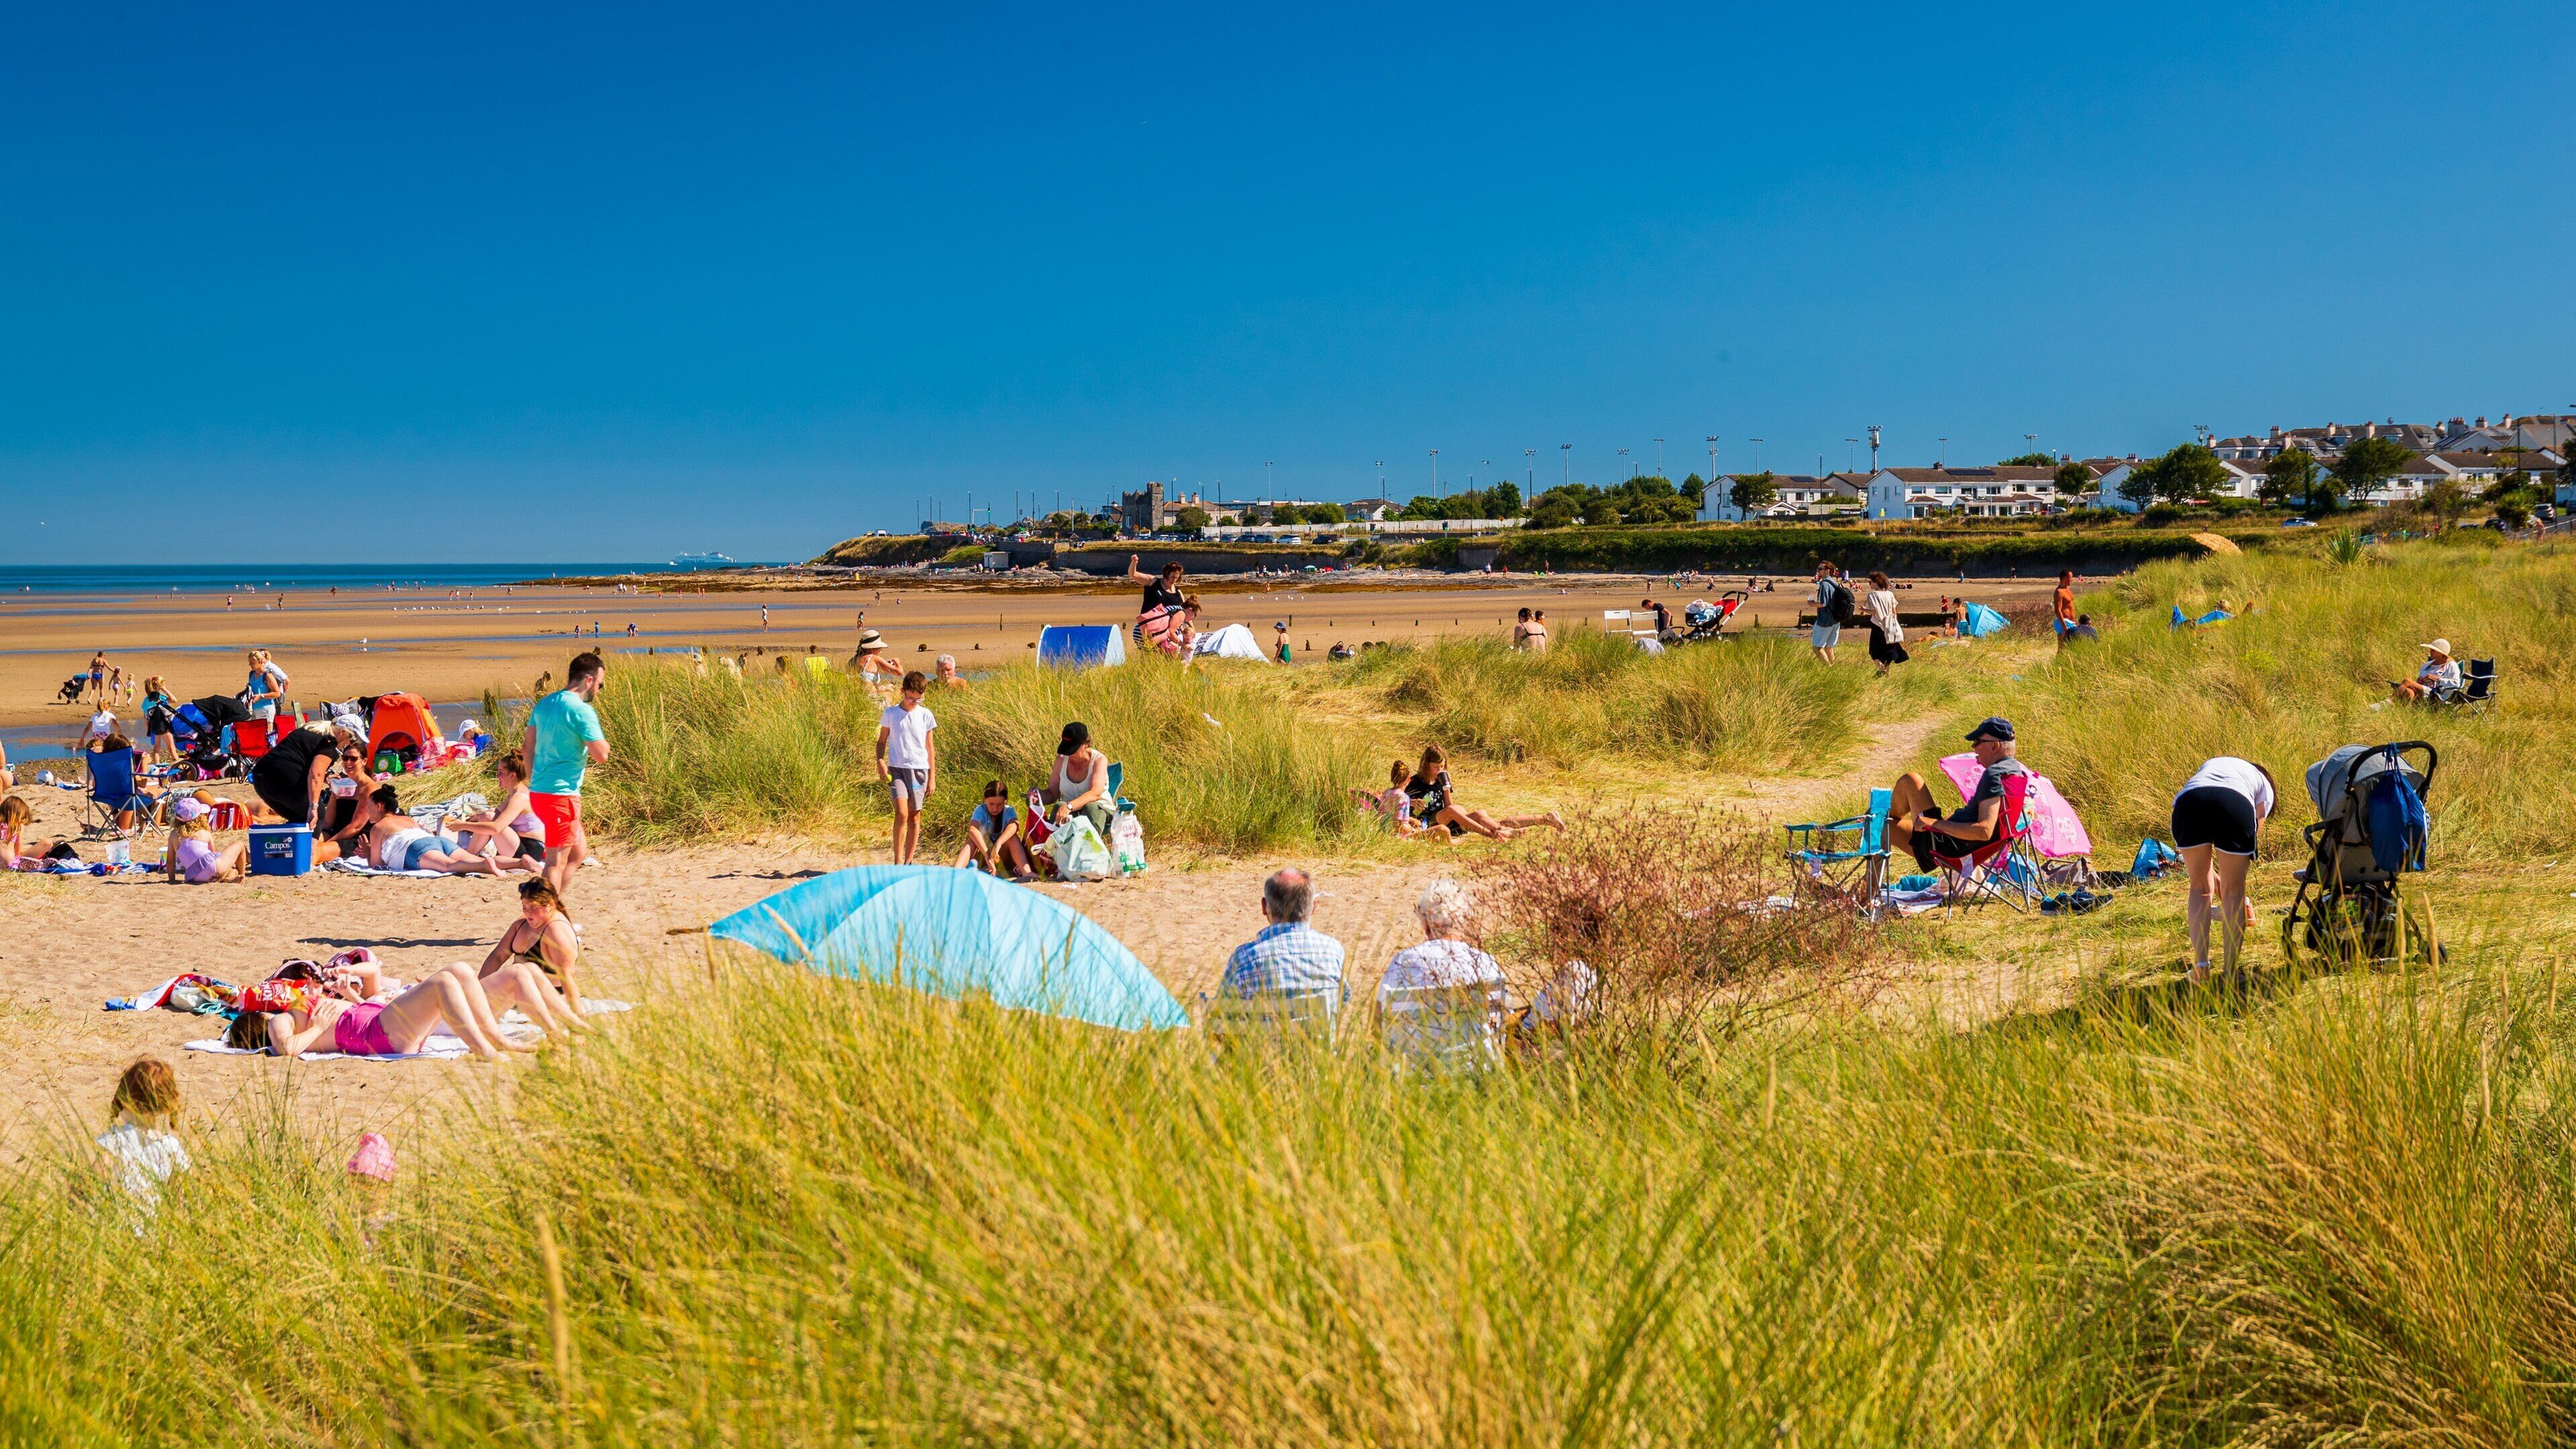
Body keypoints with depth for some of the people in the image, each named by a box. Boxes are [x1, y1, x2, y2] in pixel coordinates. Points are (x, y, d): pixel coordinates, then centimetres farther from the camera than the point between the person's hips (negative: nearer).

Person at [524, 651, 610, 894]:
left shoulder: (544, 704, 11)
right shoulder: (582, 711, -16)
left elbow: (527, 747, 17)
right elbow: (600, 755, -16)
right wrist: (604, 741, 3)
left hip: (538, 791, 9)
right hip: (561, 795, -9)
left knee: (579, 852, 19)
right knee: (557, 862, -4)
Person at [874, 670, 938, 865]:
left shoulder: (925, 715, 5)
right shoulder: (891, 713, 2)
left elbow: (929, 746, 10)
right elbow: (881, 741, 9)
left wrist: (932, 776, 8)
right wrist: (880, 762, -10)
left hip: (919, 769, 2)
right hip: (897, 769, -2)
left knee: (915, 816, 5)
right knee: (902, 813, -16)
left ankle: (908, 862, 14)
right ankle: (898, 862, -11)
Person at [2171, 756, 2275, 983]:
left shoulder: (2209, 766, 44)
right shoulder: (2264, 787, 35)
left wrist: (2216, 881, 47)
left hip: (2187, 803, 2)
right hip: (2235, 806, -2)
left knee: (2200, 887, 19)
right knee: (2234, 890, 14)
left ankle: (2200, 970, 13)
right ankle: (2231, 974, 14)